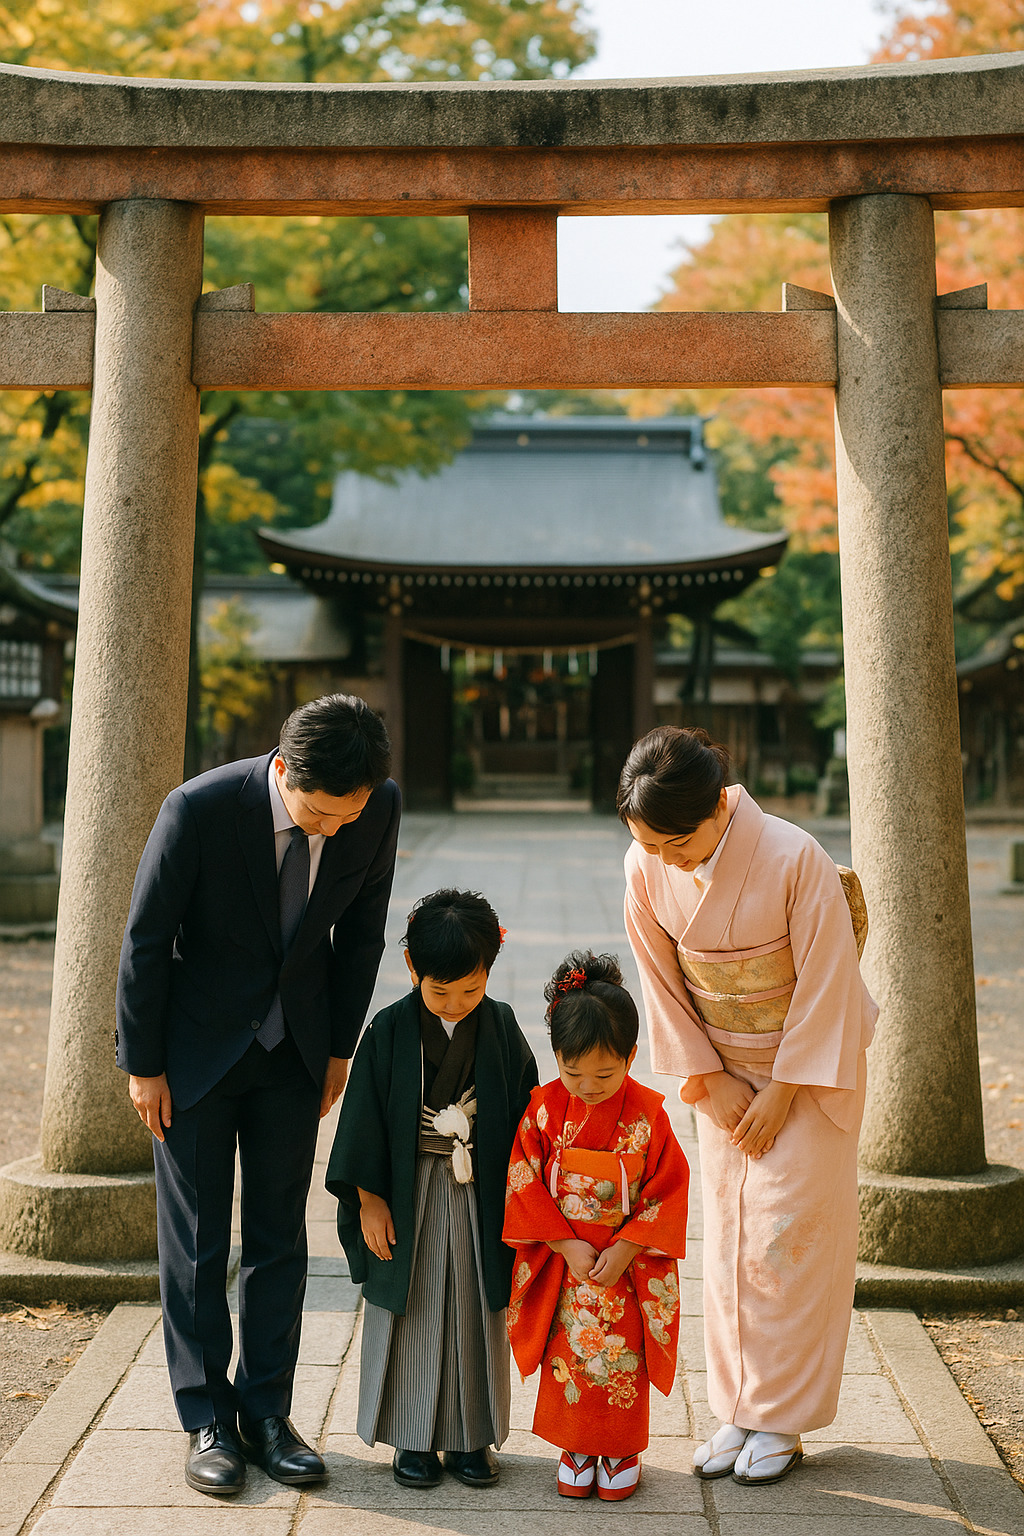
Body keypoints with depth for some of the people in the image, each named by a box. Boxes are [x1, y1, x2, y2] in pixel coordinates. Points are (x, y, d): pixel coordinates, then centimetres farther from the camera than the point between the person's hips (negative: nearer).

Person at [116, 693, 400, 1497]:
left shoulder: (379, 809, -17)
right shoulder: (200, 808, -27)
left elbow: (360, 931, 0)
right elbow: (146, 940, -15)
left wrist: (339, 1047, 6)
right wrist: (143, 1065, -8)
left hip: (294, 1049, 3)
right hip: (197, 1044, -3)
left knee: (280, 1237, 8)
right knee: (196, 1242, 4)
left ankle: (266, 1410, 19)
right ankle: (207, 1420, 17)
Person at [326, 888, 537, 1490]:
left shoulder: (502, 1027, -4)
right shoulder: (390, 1030, -9)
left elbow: (524, 1112, 3)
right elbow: (365, 1118, -5)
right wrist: (368, 1198, -6)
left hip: (482, 1197, 2)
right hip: (410, 1197, -1)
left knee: (477, 1316, 9)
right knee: (412, 1314, 6)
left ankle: (470, 1438, 22)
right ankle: (413, 1439, 20)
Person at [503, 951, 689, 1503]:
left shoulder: (647, 1113, -12)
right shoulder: (545, 1108, -9)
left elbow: (668, 1190, -8)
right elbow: (524, 1184, -6)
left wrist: (626, 1248, -15)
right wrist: (567, 1245, -12)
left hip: (628, 1262, -1)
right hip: (562, 1260, 1)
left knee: (622, 1355, 4)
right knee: (568, 1353, 4)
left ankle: (623, 1449, 24)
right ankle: (576, 1447, 24)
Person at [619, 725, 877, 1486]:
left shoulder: (795, 858, -27)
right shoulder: (647, 869, -14)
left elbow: (826, 983, -19)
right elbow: (663, 981, -2)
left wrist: (783, 1091, -15)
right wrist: (713, 1079, -4)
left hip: (813, 1065, -4)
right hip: (724, 1068, 4)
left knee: (783, 1239, -3)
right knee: (729, 1240, 6)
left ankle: (782, 1421, 10)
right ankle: (740, 1411, 17)